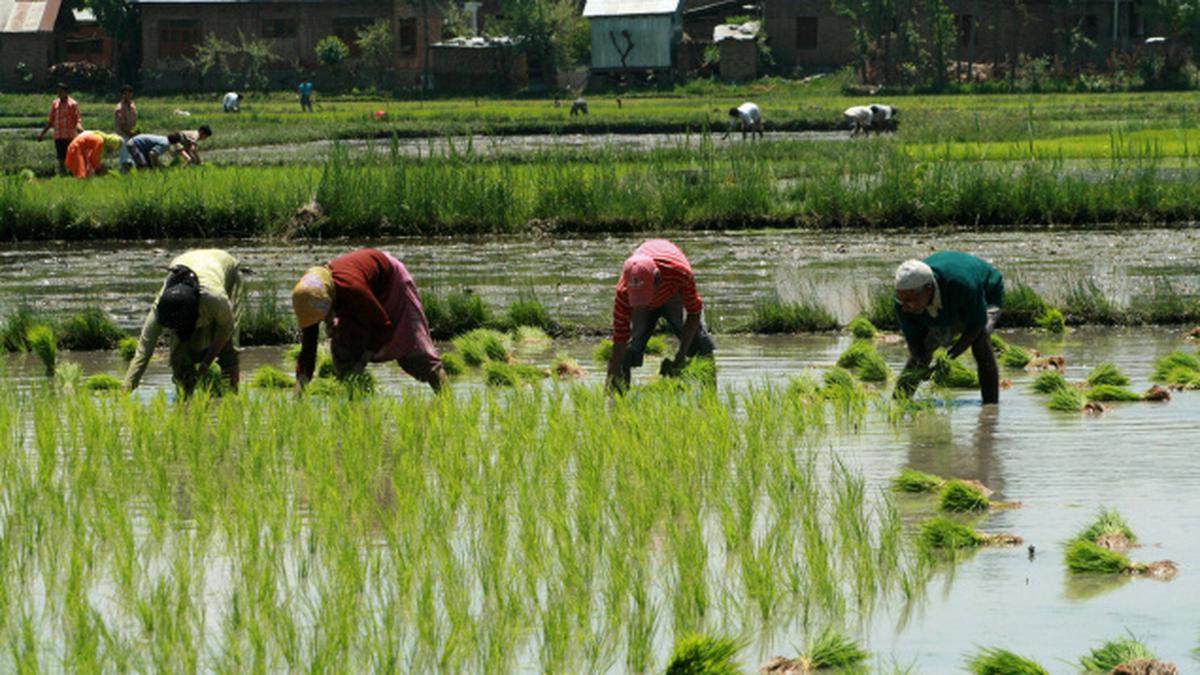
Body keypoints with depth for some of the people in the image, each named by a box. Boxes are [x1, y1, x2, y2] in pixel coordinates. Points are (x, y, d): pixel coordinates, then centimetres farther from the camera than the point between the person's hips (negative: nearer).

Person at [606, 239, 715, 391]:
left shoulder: (680, 272, -44)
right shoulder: (624, 292, -42)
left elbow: (694, 314, -26)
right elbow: (619, 340, -36)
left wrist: (681, 355, -30)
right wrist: (612, 382, -40)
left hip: (674, 295, 0)